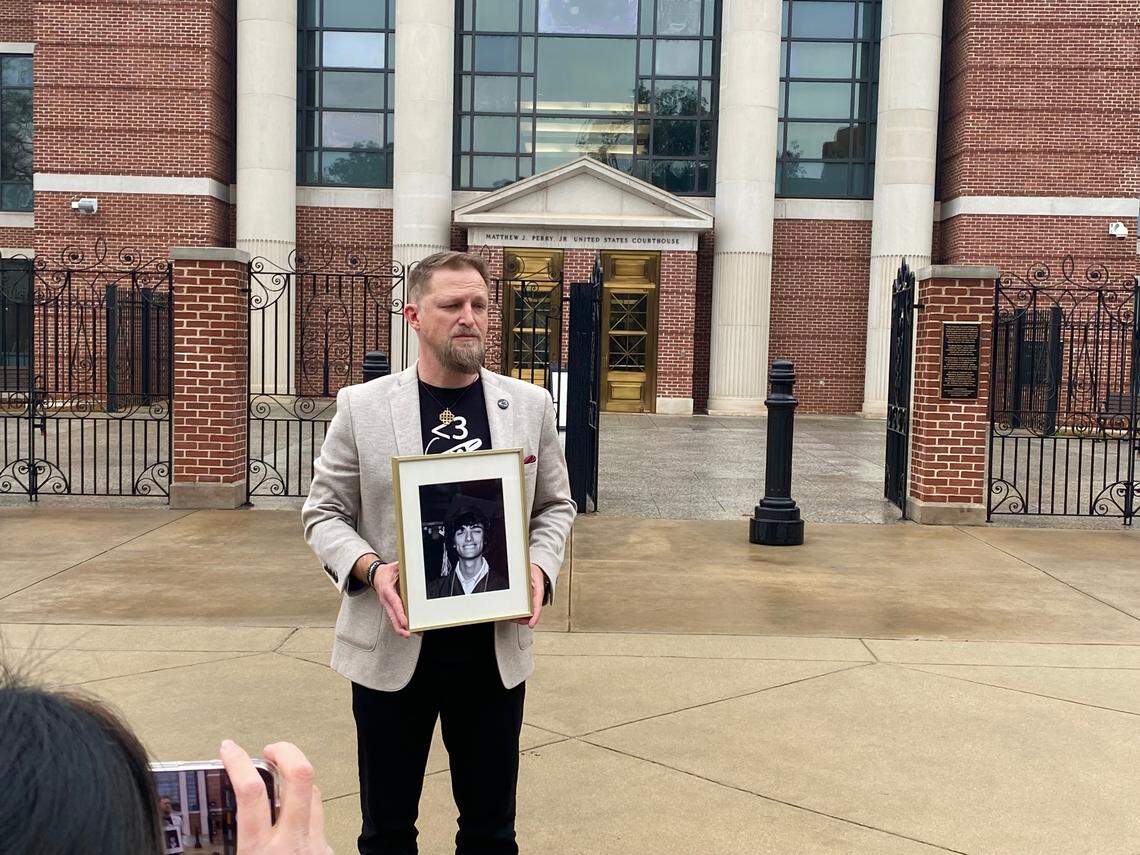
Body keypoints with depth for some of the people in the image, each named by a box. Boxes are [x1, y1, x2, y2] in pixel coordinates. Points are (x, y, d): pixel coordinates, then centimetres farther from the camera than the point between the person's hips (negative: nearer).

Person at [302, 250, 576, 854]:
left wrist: (541, 567, -8)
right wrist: (369, 568, -17)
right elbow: (324, 511, 2)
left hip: (496, 646, 2)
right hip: (393, 645, -1)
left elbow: (555, 505, 11)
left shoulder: (529, 405, 3)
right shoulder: (362, 406, -3)